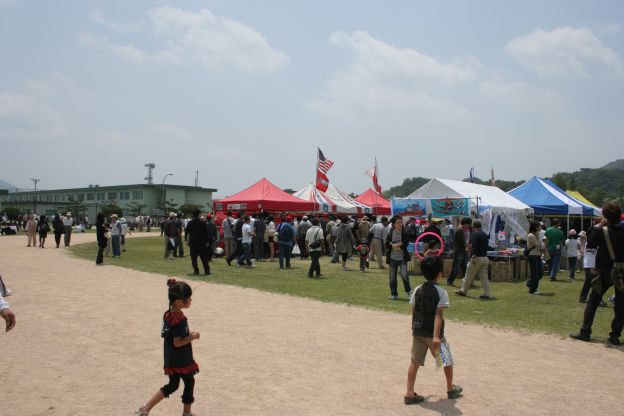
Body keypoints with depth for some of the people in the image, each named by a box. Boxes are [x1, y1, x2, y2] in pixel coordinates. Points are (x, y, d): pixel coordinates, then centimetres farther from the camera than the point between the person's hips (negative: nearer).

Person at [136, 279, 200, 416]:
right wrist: (192, 337, -15)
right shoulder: (180, 320, -27)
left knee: (172, 385, 20)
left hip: (171, 359, 9)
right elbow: (177, 342, -25)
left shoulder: (168, 314, 1)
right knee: (189, 382, 13)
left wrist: (188, 334, 11)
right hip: (181, 359, -8)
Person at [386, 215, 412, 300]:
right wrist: (398, 245, -15)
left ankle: (409, 291, 11)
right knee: (392, 277, 7)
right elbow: (387, 245, -4)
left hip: (402, 258, -2)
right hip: (392, 258, 2)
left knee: (404, 275, -13)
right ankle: (394, 294, 20)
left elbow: (405, 245, -13)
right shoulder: (390, 234, 3)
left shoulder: (405, 233, -2)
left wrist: (394, 245, -13)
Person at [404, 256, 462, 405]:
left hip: (417, 331, 4)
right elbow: (438, 314, -20)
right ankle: (450, 388, 34)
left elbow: (413, 311, 7)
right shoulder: (441, 292, -12)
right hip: (433, 333, -4)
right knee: (447, 361, 17)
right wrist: (436, 336, -24)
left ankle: (409, 393, 6)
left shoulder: (417, 290, 3)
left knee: (415, 362, 8)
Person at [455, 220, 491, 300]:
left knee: (469, 276, 7)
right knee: (484, 277, 8)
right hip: (485, 258, 7)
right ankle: (486, 294, 4)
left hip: (477, 258, -7)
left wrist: (473, 256, -27)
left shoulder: (474, 234, -10)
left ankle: (463, 291, 19)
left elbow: (474, 245, -22)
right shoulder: (485, 235, 13)